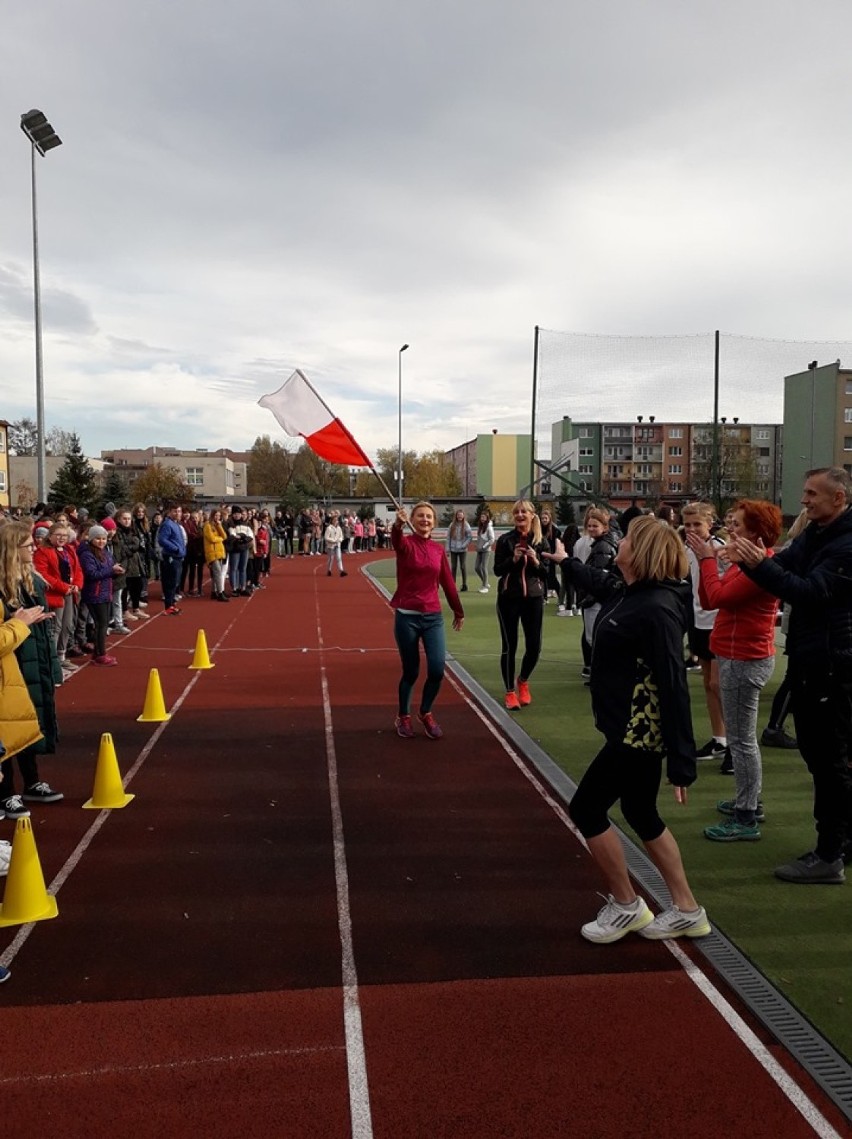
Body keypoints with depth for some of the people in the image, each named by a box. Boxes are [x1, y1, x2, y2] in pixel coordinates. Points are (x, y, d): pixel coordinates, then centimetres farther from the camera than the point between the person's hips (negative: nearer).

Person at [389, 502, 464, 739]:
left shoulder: (439, 549, 7)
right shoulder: (406, 544, -5)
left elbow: (448, 582, 16)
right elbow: (396, 539, -30)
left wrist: (458, 611, 22)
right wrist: (398, 523, -53)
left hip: (433, 617, 3)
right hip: (407, 616, -3)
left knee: (437, 669, -7)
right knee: (410, 672, 5)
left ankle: (426, 713, 19)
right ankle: (403, 717, 28)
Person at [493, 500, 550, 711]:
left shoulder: (540, 541, 3)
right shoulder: (505, 540, -2)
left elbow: (547, 572, 4)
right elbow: (497, 571, -3)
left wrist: (536, 561, -14)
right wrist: (513, 559, -18)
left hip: (533, 598, 2)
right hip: (509, 598, -2)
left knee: (534, 646, 4)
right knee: (509, 646, 2)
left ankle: (523, 680, 32)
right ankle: (509, 692, 15)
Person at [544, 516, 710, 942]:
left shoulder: (656, 610, -25)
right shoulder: (628, 591, 3)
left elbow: (674, 686, -26)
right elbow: (599, 582, 29)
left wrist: (681, 762, -25)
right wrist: (566, 561, 47)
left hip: (640, 733, -10)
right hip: (633, 728, 10)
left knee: (586, 810, 2)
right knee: (641, 814, 18)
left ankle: (625, 907, 17)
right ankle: (686, 911, 29)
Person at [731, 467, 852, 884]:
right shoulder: (814, 532, 12)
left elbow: (812, 591, -25)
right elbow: (784, 567, 8)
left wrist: (759, 563, -31)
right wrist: (750, 559, -12)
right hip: (808, 660, 10)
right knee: (817, 753, 17)